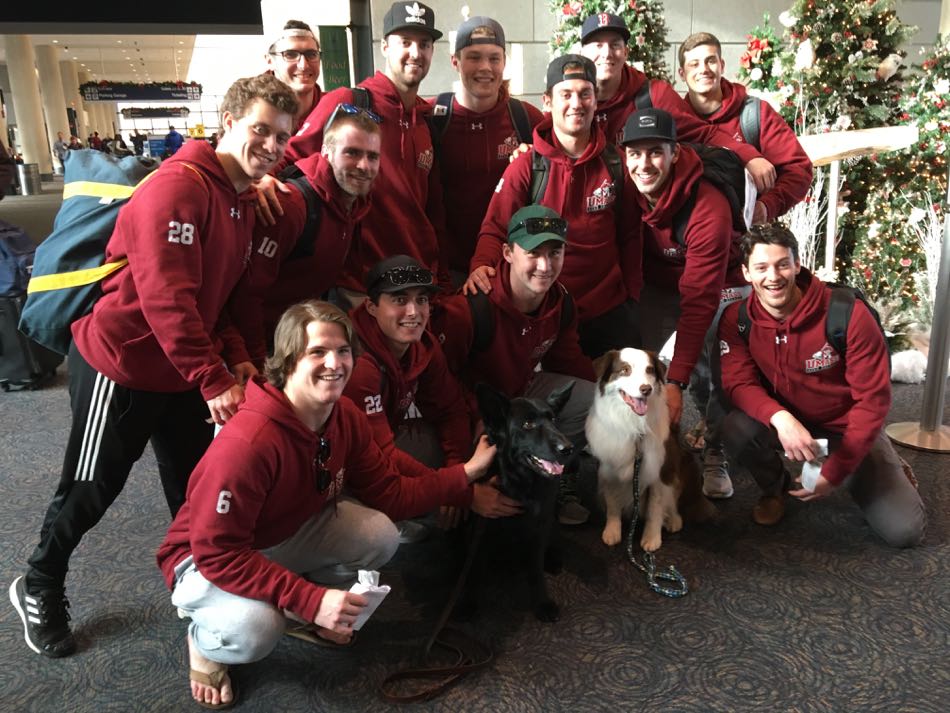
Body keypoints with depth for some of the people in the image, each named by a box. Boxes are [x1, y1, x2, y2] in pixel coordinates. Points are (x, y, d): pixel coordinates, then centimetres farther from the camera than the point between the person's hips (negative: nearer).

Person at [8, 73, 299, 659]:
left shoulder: (245, 200, 6)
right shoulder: (179, 185, -22)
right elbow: (165, 295, -29)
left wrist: (238, 359, -6)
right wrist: (213, 380, -27)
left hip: (184, 370, 8)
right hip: (120, 364, -7)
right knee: (92, 490, 10)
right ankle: (39, 588, 35)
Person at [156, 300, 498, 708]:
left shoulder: (346, 416, -12)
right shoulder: (247, 443, -36)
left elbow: (387, 494, -6)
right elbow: (217, 553, -32)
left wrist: (466, 473, -14)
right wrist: (311, 599, -36)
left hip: (289, 535, 6)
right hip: (207, 558, -6)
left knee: (380, 535, -16)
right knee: (254, 629, -36)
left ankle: (301, 615, 12)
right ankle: (204, 640, 4)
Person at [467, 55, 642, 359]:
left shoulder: (616, 163, 2)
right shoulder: (525, 167, -5)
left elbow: (629, 236, 7)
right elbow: (495, 229, -7)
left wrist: (631, 296, 5)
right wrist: (482, 266, -26)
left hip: (610, 311, 3)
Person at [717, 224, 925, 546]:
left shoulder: (848, 314, -23)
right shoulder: (737, 319, -14)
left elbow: (872, 399, -18)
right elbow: (739, 383, -19)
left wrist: (834, 473, -20)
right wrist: (780, 418, -42)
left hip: (849, 429, -2)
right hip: (787, 424, 2)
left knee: (904, 531, -14)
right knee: (736, 430, -31)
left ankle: (890, 473, 22)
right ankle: (775, 488, 3)